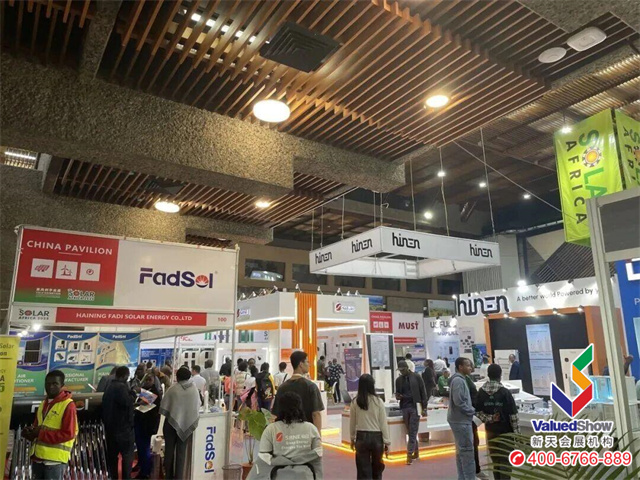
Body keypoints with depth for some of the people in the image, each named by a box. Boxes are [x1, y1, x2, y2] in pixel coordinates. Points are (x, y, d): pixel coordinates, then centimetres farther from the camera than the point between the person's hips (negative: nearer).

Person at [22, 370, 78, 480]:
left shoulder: (68, 405, -11)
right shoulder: (43, 404, 15)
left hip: (55, 459, -8)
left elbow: (68, 434, -16)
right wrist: (31, 432, -2)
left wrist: (41, 434, -17)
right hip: (38, 456, 8)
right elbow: (37, 427, 22)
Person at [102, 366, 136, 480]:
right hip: (123, 428, -9)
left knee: (111, 455, 14)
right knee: (127, 455, 0)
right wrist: (132, 392, -14)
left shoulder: (110, 388, 14)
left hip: (110, 427, 9)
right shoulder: (121, 387, -17)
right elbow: (127, 402, -30)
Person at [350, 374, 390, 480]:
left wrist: (352, 439, 19)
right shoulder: (378, 401, -8)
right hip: (376, 437, 0)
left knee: (363, 471, 7)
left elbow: (352, 423, 4)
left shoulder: (355, 402, -5)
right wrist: (387, 442, 2)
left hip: (361, 437, 0)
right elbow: (383, 423, -6)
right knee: (377, 468, 21)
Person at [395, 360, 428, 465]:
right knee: (410, 432, 10)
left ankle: (409, 455, -5)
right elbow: (397, 393, 17)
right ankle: (416, 452, 23)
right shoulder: (398, 380, 7)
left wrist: (424, 408, -6)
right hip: (405, 407, 4)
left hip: (415, 407, -4)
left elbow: (423, 392, -2)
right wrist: (397, 396, -8)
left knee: (412, 432, -6)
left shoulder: (416, 377, -3)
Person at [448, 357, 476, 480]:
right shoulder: (458, 380, -17)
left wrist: (470, 410, 6)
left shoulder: (460, 379, 14)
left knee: (461, 451, 14)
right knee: (467, 451, -4)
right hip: (461, 420, -10)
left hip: (460, 420, 10)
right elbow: (459, 402, -24)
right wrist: (472, 410, -11)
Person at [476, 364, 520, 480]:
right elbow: (513, 414, -12)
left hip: (490, 430, 4)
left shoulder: (481, 392, -3)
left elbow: (478, 412, -4)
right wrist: (517, 431, -5)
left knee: (495, 458, 16)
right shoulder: (504, 392, -15)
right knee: (506, 459, 7)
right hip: (505, 430, -4)